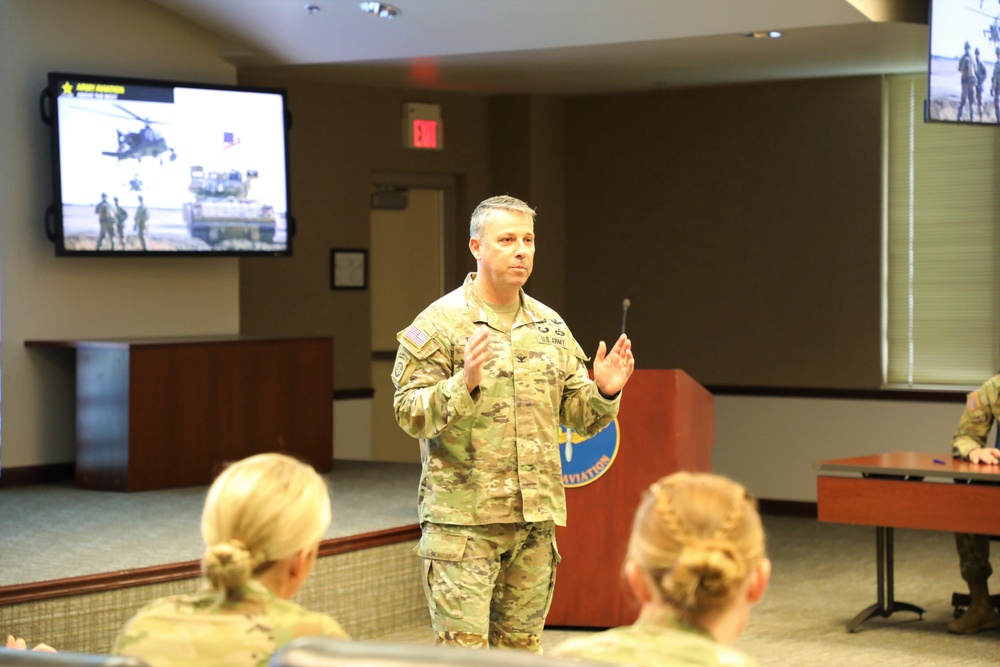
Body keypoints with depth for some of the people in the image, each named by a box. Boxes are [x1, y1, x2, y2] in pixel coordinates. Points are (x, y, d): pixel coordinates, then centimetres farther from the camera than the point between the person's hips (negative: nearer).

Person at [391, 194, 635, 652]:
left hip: (536, 516, 6)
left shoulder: (550, 326, 13)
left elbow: (580, 417, 15)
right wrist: (464, 383, -26)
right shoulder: (439, 322, -5)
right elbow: (409, 413, -11)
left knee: (523, 645, 11)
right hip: (463, 518, -5)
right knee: (463, 648, -8)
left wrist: (604, 392, -6)